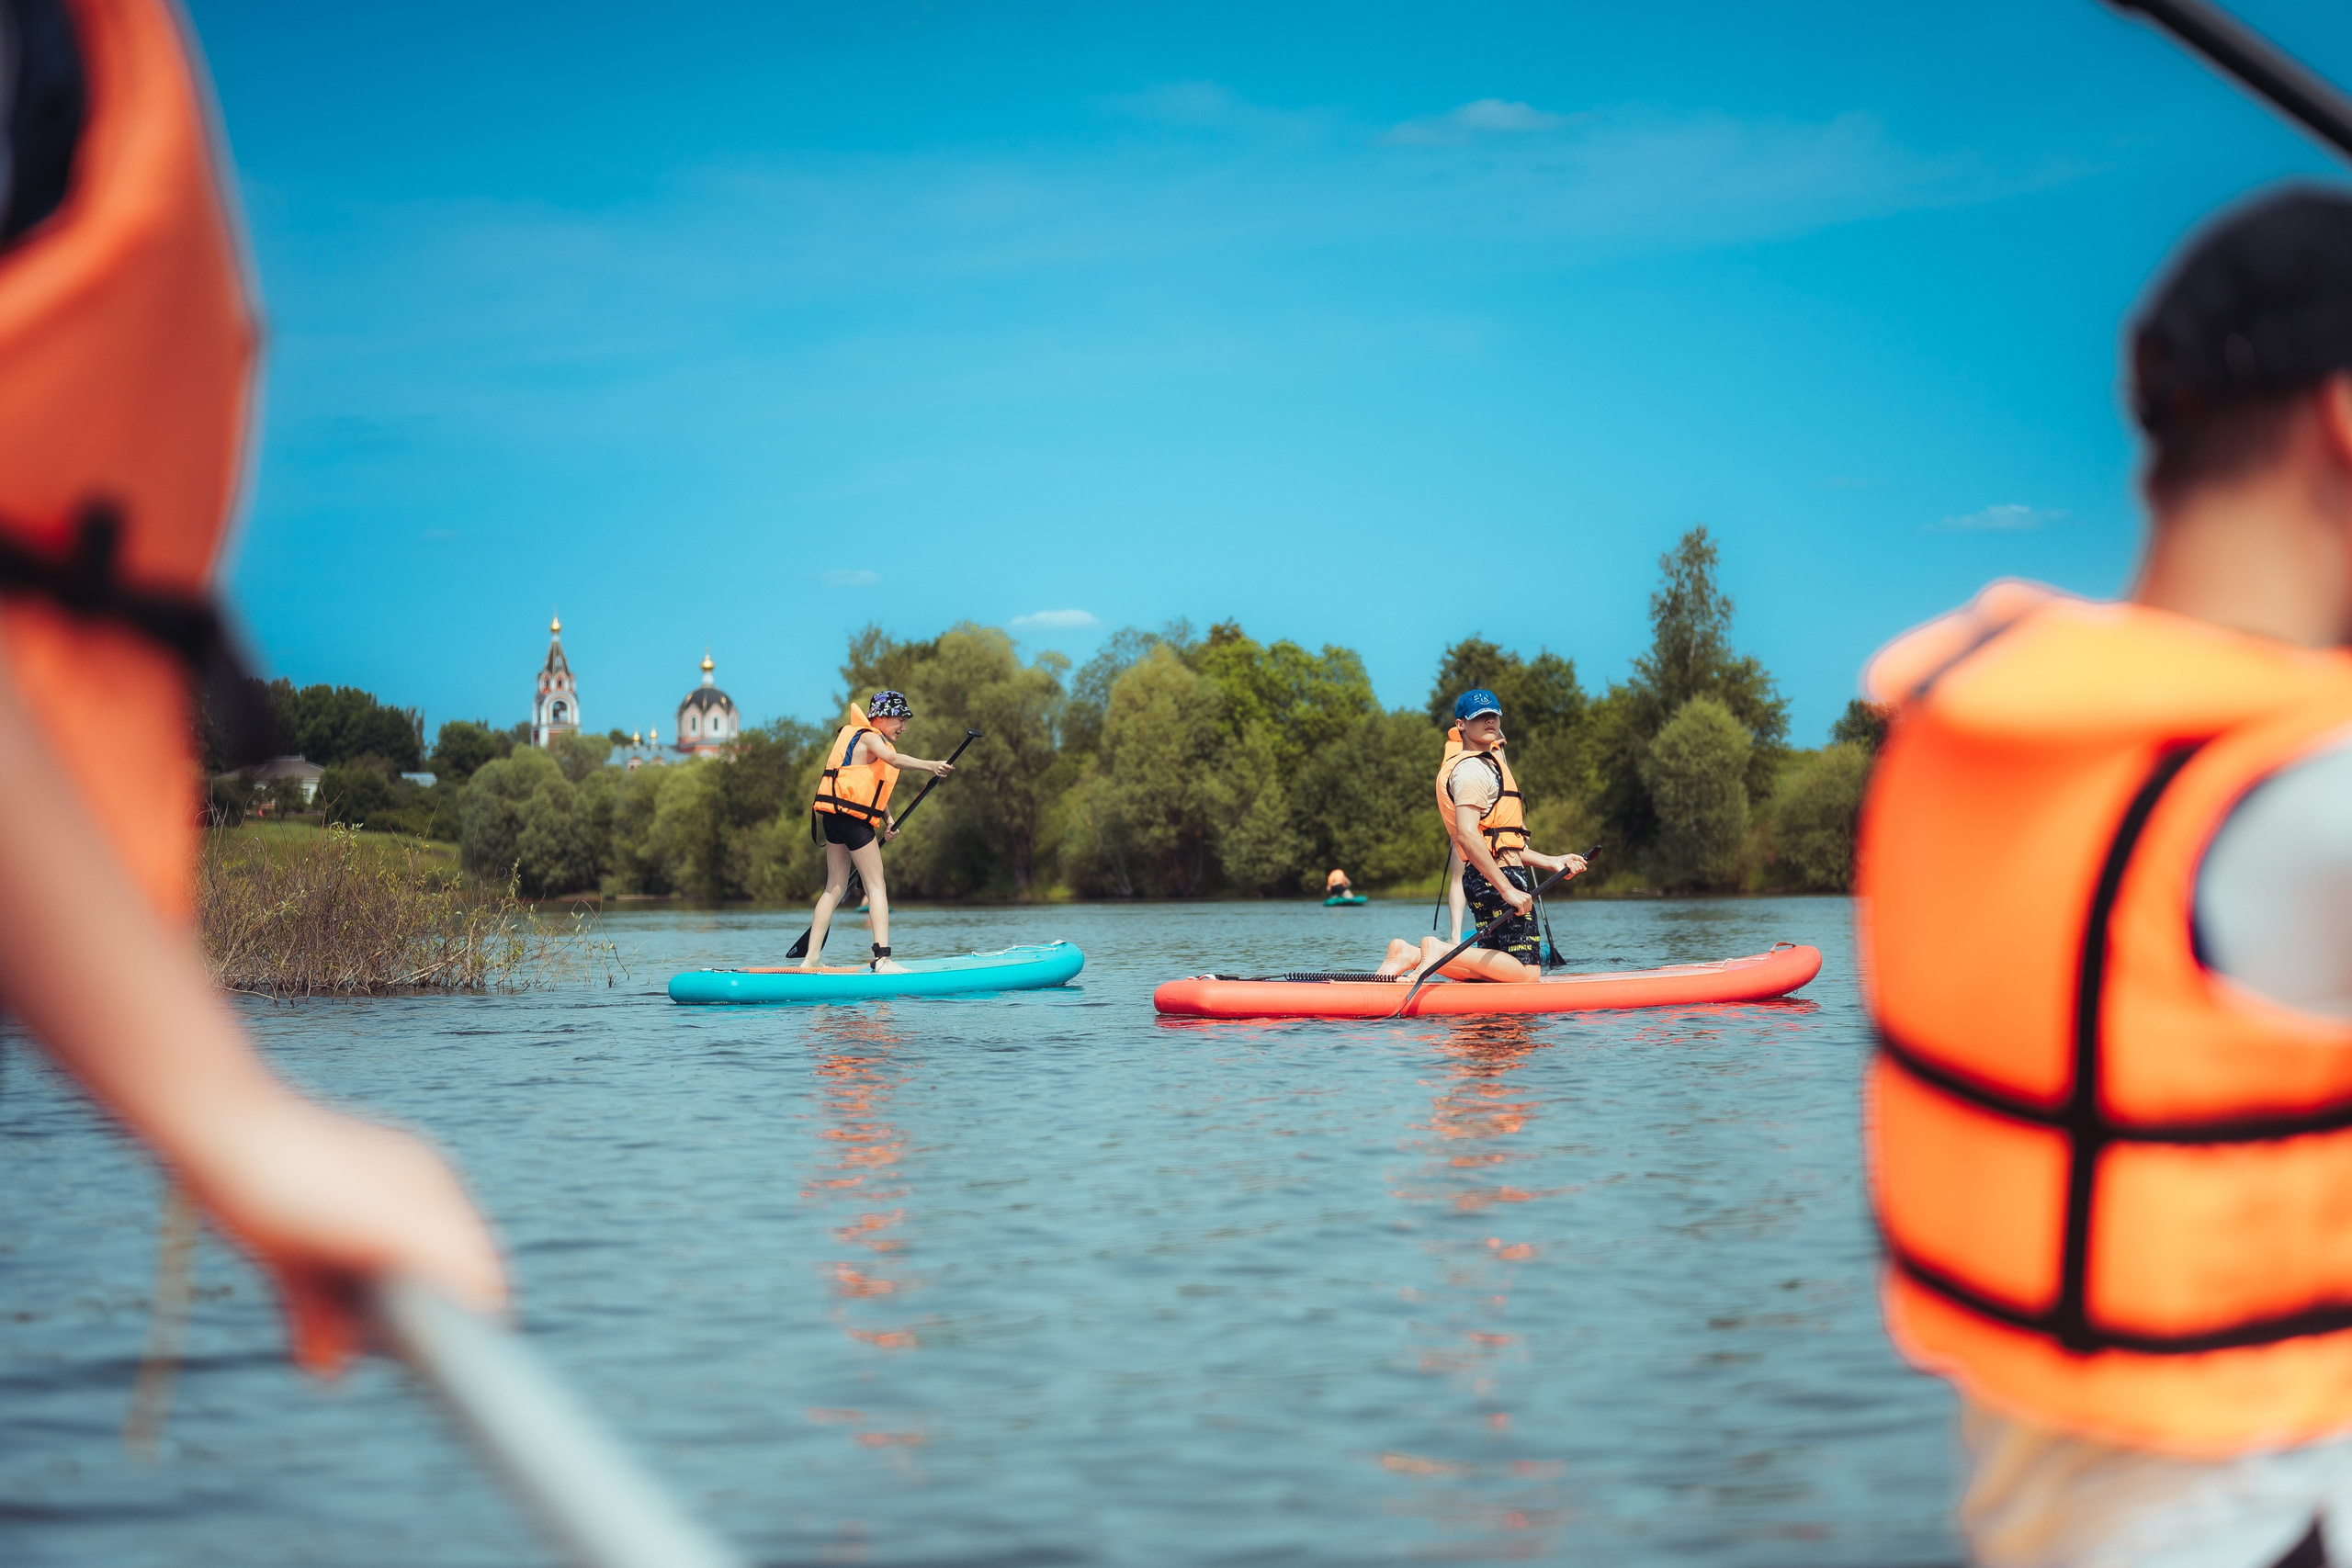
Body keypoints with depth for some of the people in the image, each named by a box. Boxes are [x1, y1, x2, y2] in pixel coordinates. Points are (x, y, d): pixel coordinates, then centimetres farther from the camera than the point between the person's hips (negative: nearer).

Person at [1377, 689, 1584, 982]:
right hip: (1496, 878, -10)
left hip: (1488, 879, 10)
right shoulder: (1473, 769, -10)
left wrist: (1552, 862, 19)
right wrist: (1508, 889, -25)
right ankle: (1440, 952, -15)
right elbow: (1468, 836, -23)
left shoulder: (1484, 765, 24)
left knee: (1497, 969, 9)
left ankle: (1411, 954, 3)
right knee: (1526, 972, -13)